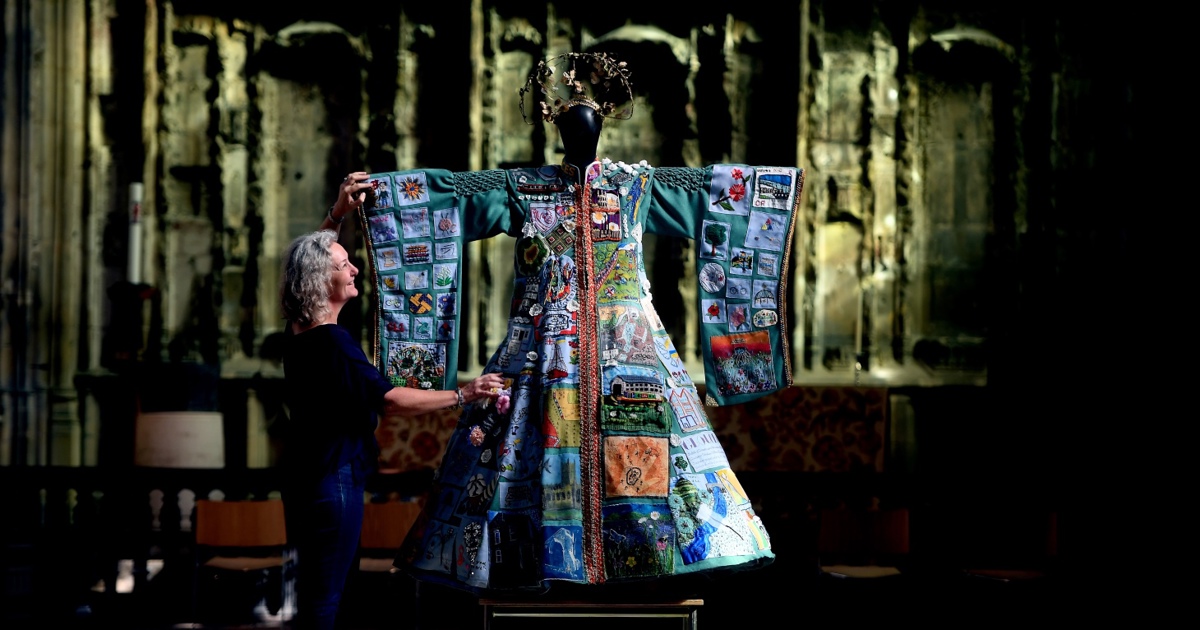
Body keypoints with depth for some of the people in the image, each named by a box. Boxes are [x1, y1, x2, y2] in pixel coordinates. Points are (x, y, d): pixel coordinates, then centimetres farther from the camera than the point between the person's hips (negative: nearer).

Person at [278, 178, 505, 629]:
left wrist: (338, 212, 17)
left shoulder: (300, 328, 3)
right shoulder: (334, 343, -23)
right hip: (333, 479, -9)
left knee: (313, 585, 17)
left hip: (304, 470, 9)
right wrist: (462, 395, -20)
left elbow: (311, 254, 21)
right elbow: (391, 401, -25)